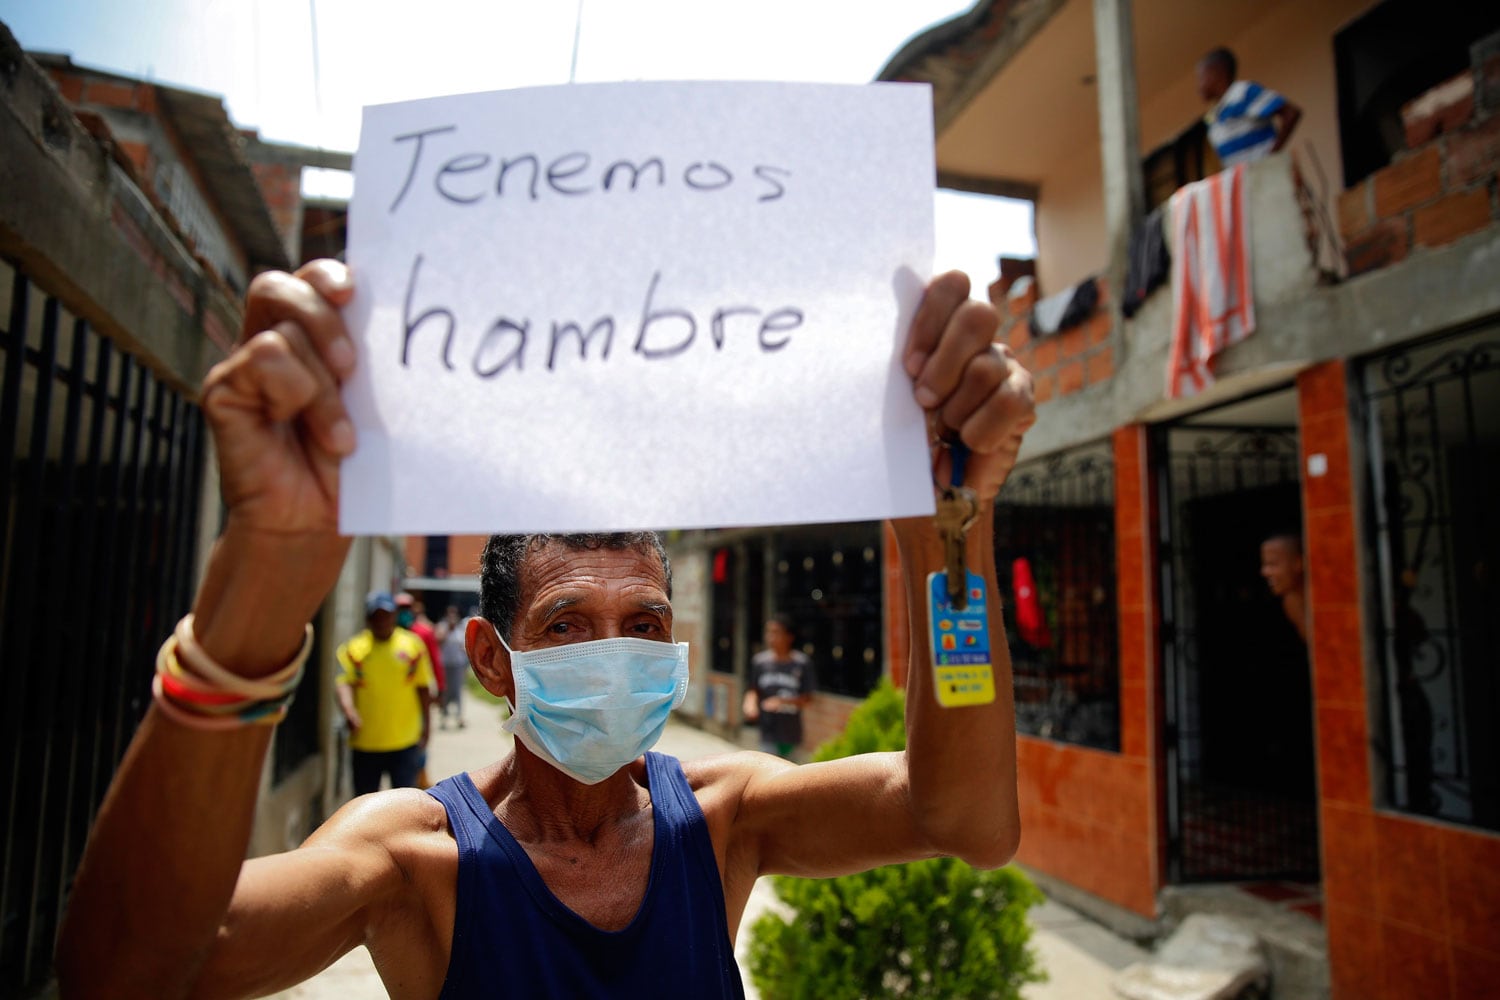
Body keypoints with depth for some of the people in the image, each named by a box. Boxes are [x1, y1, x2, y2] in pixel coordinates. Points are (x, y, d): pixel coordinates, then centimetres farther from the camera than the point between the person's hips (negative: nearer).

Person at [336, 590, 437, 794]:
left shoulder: (412, 645, 3)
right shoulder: (353, 649, 2)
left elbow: (423, 688, 8)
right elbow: (344, 684, -11)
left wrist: (425, 726, 8)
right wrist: (349, 711, -30)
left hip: (405, 741, -1)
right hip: (365, 743, 1)